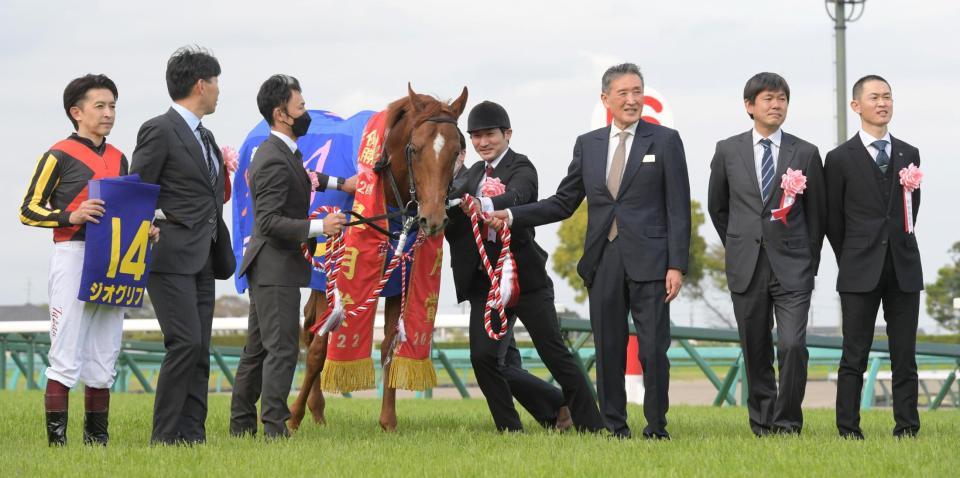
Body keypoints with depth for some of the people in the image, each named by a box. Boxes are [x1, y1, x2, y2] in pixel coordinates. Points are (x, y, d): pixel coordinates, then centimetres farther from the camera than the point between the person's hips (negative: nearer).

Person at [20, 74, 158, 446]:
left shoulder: (119, 159, 16)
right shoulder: (59, 156, -4)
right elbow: (29, 210, -6)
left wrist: (145, 229, 5)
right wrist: (72, 216, -20)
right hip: (73, 257, -7)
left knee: (104, 355, 9)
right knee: (66, 355, -9)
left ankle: (97, 436, 15)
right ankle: (56, 436, -8)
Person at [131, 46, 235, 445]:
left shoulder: (205, 137, 19)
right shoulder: (159, 131, -8)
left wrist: (222, 254, 19)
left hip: (201, 259, 9)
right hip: (170, 257, -9)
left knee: (199, 350, 6)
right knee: (185, 343, -15)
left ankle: (192, 435, 7)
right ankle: (164, 437, -11)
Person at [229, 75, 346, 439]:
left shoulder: (278, 153, 12)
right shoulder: (275, 161, -20)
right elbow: (270, 221, -25)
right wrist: (319, 227, -27)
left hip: (268, 268, 11)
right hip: (276, 269, -11)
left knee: (258, 348, 14)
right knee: (282, 348, -9)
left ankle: (242, 424, 19)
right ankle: (275, 428, -10)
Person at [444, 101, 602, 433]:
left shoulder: (522, 168, -7)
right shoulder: (473, 174, 16)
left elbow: (515, 197, -28)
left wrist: (484, 205, -47)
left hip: (525, 278, -5)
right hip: (485, 283, 5)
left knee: (555, 355, -1)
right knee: (484, 358, -5)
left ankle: (591, 425, 7)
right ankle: (510, 429, 7)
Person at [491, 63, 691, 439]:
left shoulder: (665, 141, 2)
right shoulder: (588, 145, 12)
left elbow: (678, 209, -2)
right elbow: (564, 203, 14)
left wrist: (677, 265, -9)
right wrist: (512, 216, 2)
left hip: (649, 262, -4)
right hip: (603, 263, 4)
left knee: (653, 349, -3)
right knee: (608, 351, 6)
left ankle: (656, 428, 6)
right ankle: (615, 428, 13)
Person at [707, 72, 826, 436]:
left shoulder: (806, 154, 2)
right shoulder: (728, 151, 5)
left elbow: (817, 213, 9)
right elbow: (717, 206, 17)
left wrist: (809, 262, 10)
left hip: (792, 268, -1)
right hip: (747, 269, 2)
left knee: (792, 345, -13)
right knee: (755, 352, 6)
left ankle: (788, 422, -2)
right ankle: (762, 424, 16)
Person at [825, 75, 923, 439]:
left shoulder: (909, 155, 11)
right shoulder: (840, 159, 1)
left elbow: (912, 208, 17)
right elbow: (833, 219, 6)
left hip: (904, 269, 3)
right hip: (860, 272, -3)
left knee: (904, 356, 3)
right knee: (855, 356, -2)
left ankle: (907, 430, 5)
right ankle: (848, 431, 1)